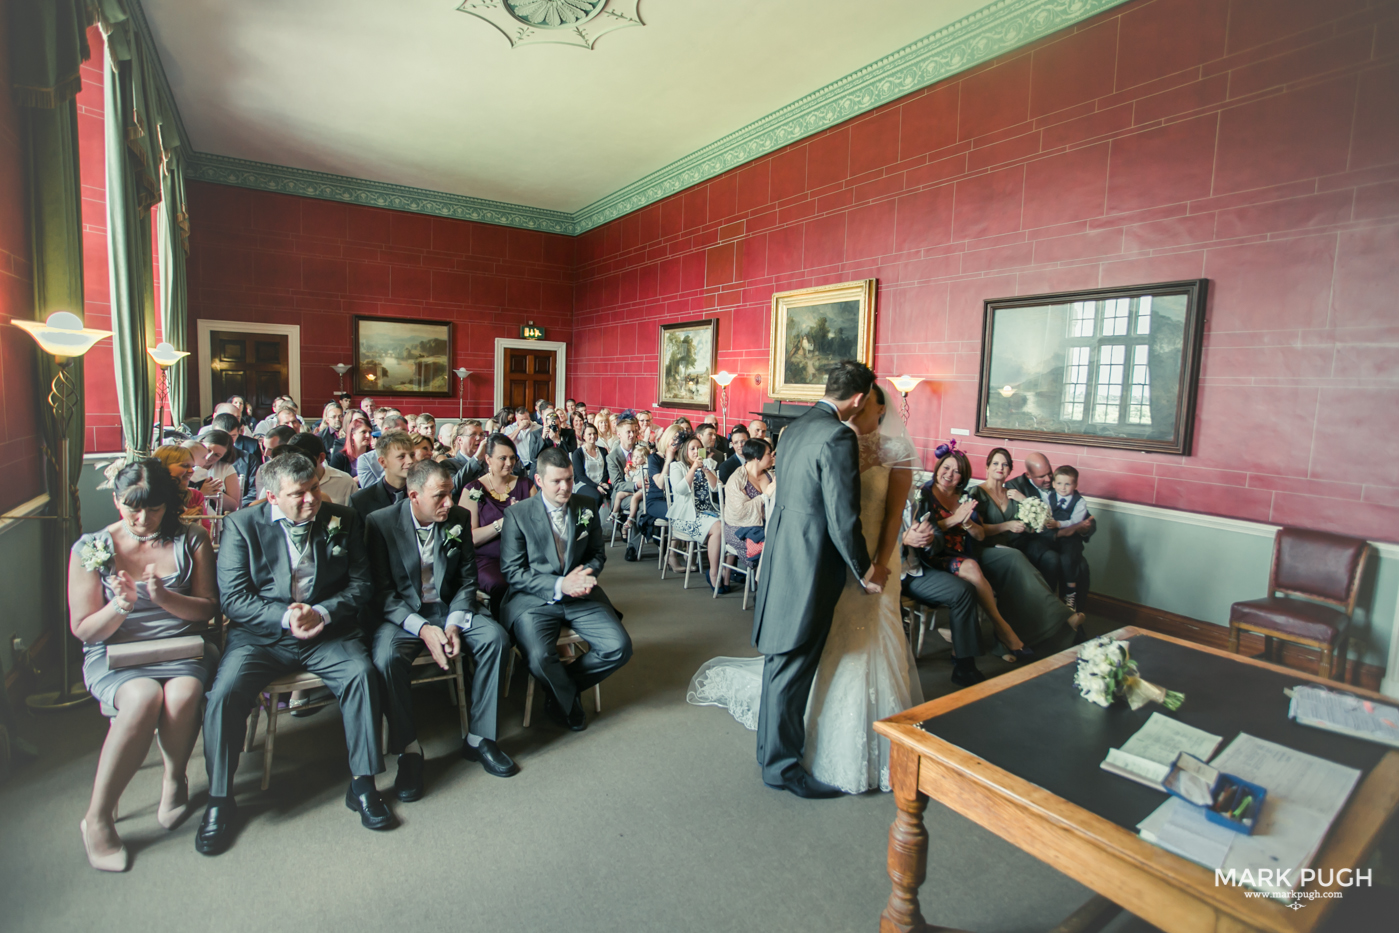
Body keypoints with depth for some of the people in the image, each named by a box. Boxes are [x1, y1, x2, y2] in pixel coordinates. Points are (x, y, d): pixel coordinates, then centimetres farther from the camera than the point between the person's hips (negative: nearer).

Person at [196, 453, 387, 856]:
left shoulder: (342, 521, 5)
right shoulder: (241, 525, 2)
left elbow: (361, 583, 3)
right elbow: (233, 598, -3)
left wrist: (322, 612, -14)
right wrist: (285, 617, -18)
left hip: (328, 633, 0)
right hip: (260, 635, 0)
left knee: (362, 672, -25)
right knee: (225, 691, -24)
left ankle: (362, 784, -11)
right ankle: (220, 800, -2)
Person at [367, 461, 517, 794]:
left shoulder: (459, 518, -1)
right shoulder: (380, 523, -9)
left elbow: (468, 579, 3)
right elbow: (382, 591, -11)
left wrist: (454, 623, -13)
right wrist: (422, 628, -24)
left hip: (449, 609, 3)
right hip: (400, 613, -2)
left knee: (496, 637, -22)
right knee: (387, 657, -32)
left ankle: (479, 738, -8)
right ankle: (408, 749, -11)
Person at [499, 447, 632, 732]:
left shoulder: (587, 510, 7)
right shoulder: (517, 515, -4)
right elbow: (512, 571, -6)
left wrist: (587, 573, -7)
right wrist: (558, 586, -18)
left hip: (581, 597, 4)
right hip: (534, 599, -3)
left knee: (619, 647, -16)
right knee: (540, 658, -30)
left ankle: (559, 689, 10)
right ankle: (569, 699, 6)